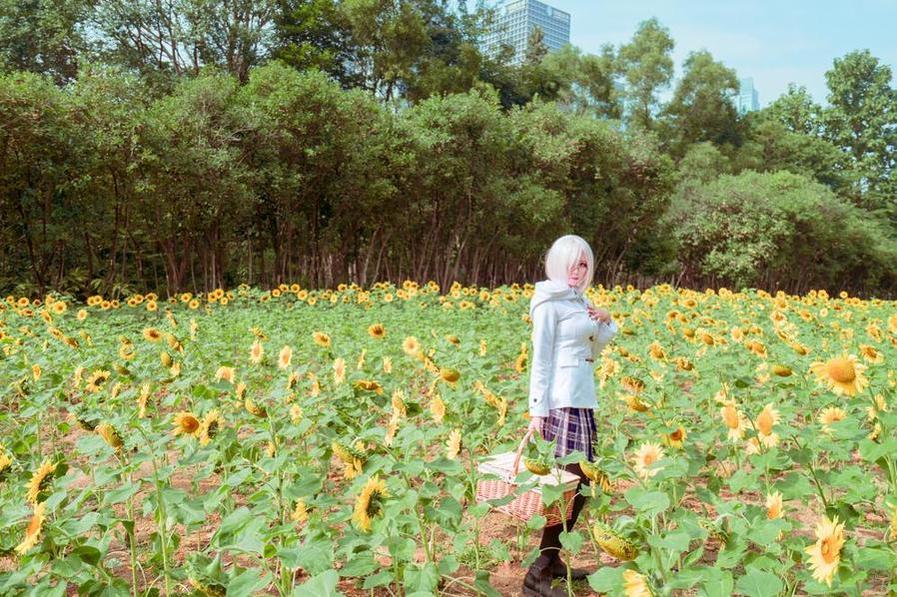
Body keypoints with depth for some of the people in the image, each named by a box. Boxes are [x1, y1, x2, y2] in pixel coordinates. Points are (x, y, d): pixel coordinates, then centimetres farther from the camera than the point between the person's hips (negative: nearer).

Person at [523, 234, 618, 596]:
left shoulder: (580, 300, 14)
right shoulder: (550, 302, -10)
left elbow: (594, 348, 21)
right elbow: (541, 358, -14)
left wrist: (605, 323, 2)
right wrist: (537, 410, -16)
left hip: (584, 400, 9)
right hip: (561, 402, -9)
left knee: (581, 481, 11)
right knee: (572, 484, -9)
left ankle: (552, 558, 23)